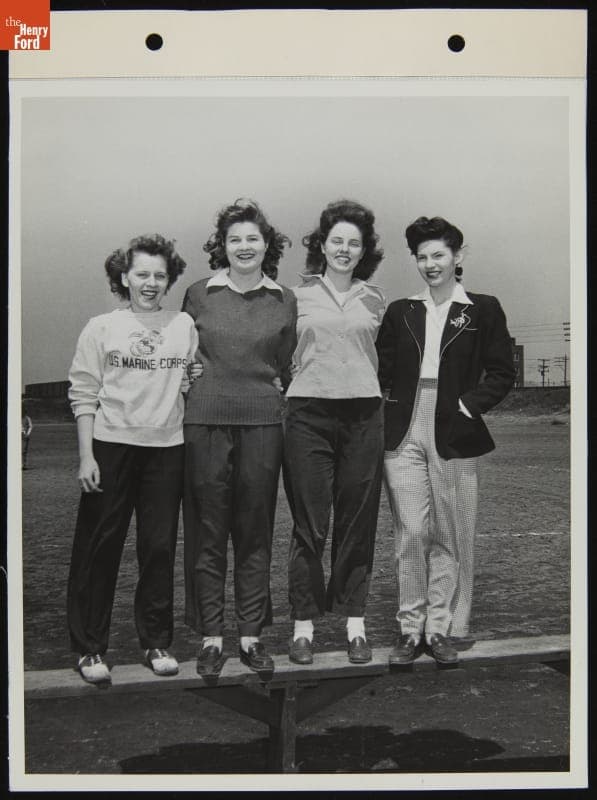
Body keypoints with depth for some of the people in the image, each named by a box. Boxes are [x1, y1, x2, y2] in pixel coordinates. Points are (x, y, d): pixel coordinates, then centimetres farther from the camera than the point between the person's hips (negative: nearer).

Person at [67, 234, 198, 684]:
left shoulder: (184, 326, 8)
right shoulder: (101, 328, 3)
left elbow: (193, 384, 16)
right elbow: (84, 394, 0)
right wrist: (86, 456, -6)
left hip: (166, 447, 2)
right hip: (110, 445, -1)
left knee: (160, 548, 6)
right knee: (98, 549, 3)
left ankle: (157, 642, 20)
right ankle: (90, 649, 14)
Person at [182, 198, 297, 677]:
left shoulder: (284, 301, 8)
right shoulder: (199, 295, 6)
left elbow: (287, 368, 13)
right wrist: (205, 387, 5)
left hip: (262, 422, 1)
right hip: (206, 422, -1)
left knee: (256, 532, 6)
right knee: (207, 532, 2)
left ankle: (252, 634, 17)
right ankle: (210, 637, 13)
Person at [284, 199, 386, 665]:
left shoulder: (374, 300, 11)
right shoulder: (297, 295, 5)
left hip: (362, 413, 2)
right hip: (308, 412, -2)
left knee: (358, 521, 6)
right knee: (309, 522, 0)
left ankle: (354, 620, 17)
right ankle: (303, 622, 11)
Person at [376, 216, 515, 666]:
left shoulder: (483, 310, 7)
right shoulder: (400, 312, 14)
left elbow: (502, 374, 4)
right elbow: (381, 369, 16)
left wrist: (469, 405, -7)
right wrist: (390, 408, 1)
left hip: (454, 437, -1)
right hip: (404, 436, 2)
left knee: (450, 538, 3)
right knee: (411, 534, 0)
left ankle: (444, 629, 14)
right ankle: (411, 629, 11)